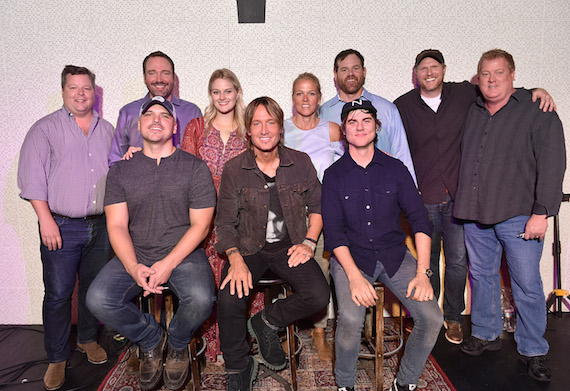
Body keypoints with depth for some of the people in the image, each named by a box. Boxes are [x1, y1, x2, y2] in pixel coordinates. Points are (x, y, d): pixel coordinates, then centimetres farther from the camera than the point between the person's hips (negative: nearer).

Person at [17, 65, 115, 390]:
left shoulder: (107, 130, 13)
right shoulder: (45, 129, 1)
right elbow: (33, 178, -5)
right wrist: (46, 220, -11)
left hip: (101, 225, 4)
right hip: (62, 226, -3)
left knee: (95, 288, 13)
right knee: (58, 293, 1)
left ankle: (88, 339, 34)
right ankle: (57, 358, 17)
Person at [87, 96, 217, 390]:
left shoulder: (195, 168, 1)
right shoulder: (120, 171, 9)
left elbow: (200, 225, -4)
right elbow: (117, 226, 1)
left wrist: (168, 264, -15)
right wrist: (134, 267, -17)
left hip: (183, 254, -2)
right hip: (134, 256, 3)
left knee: (200, 299, -30)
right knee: (98, 299, -23)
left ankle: (177, 344, 8)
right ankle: (151, 340, 8)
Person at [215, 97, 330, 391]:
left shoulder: (300, 162, 2)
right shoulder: (234, 170, -1)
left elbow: (318, 206, 11)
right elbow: (225, 222, -1)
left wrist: (308, 242, -3)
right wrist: (236, 259, -18)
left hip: (289, 246, 1)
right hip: (249, 248, -1)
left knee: (319, 295, -23)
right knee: (229, 298, -26)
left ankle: (266, 322, 7)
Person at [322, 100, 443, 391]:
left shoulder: (395, 168, 6)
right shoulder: (334, 174, 1)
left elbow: (419, 219, 3)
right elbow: (333, 231, -5)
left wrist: (422, 272, -9)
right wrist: (354, 276, -19)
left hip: (394, 254, 3)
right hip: (351, 257, -2)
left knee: (432, 318, -15)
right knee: (350, 319, -26)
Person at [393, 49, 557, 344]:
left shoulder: (464, 94, 3)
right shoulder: (402, 106, 1)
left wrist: (536, 91, -1)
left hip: (459, 196, 1)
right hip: (423, 198, -1)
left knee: (457, 261, 8)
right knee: (427, 261, 10)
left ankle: (453, 317, 29)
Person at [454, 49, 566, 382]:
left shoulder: (537, 112, -2)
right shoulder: (472, 112, 13)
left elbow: (552, 165, -8)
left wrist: (541, 213, -14)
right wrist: (459, 200, 15)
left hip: (518, 216, -4)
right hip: (475, 215, 5)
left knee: (527, 284, 1)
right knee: (482, 275, 14)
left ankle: (534, 350, 19)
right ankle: (486, 334, 31)